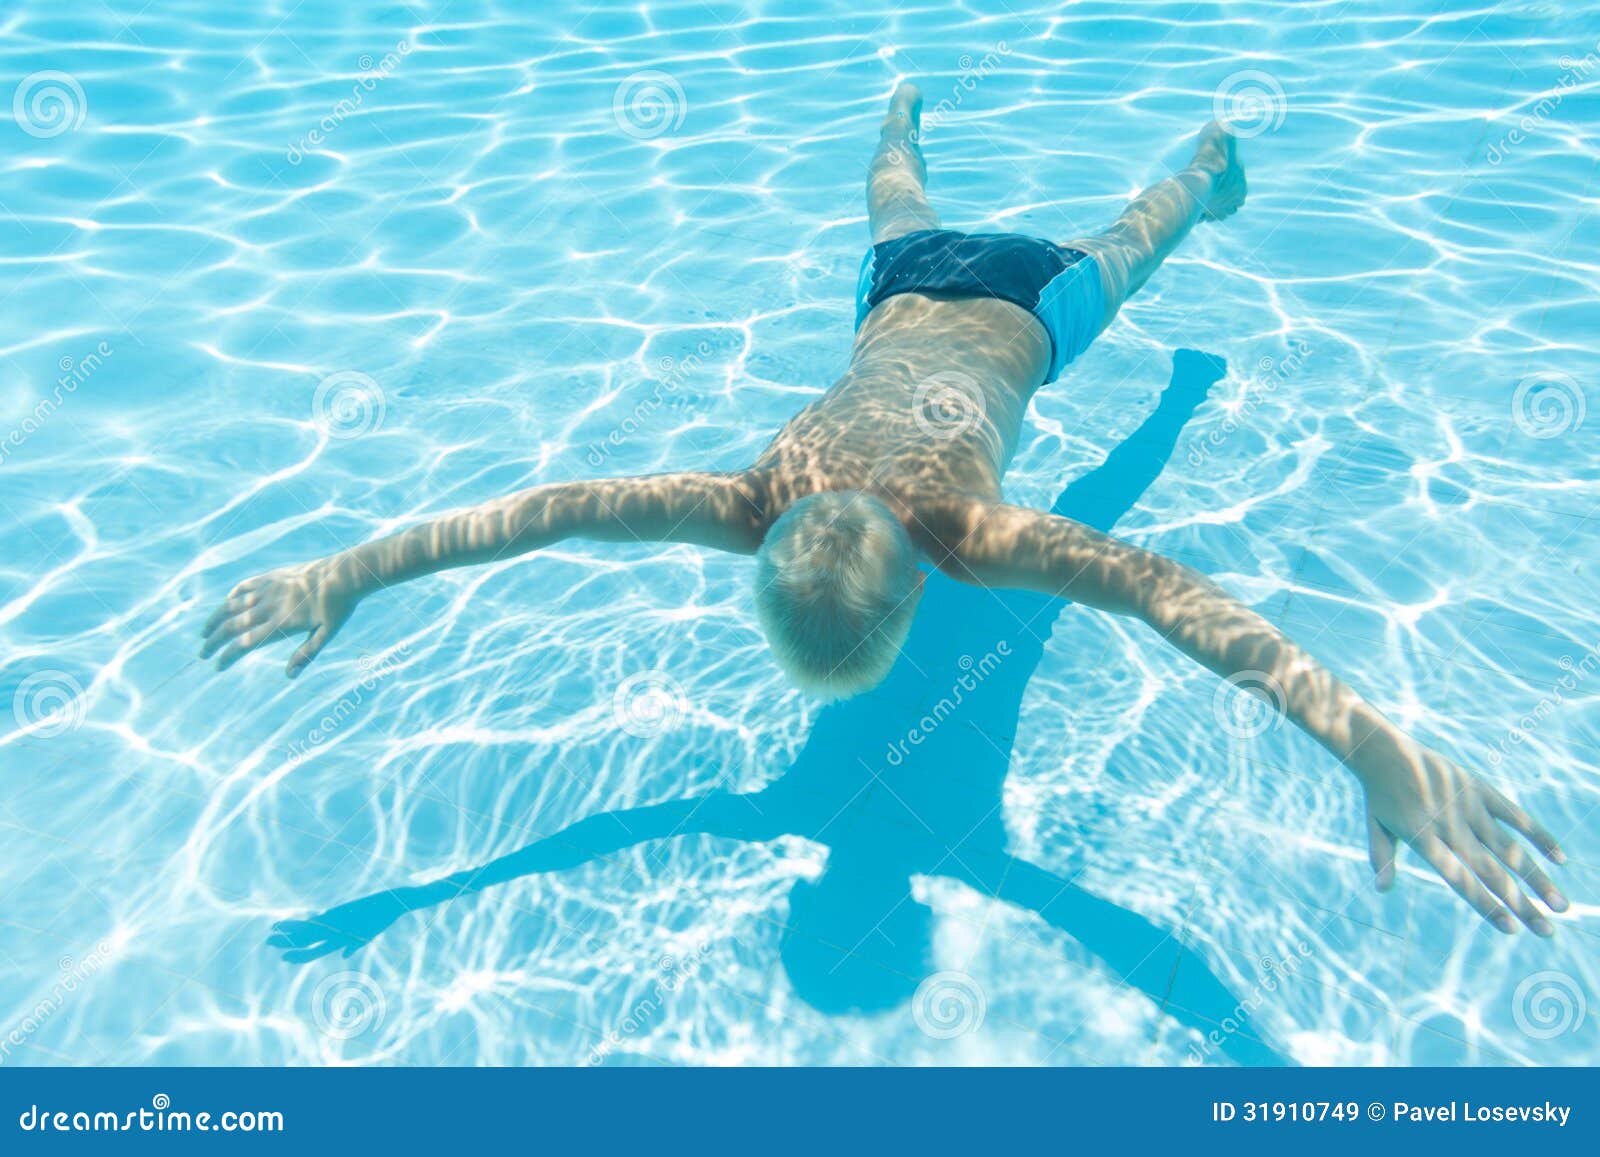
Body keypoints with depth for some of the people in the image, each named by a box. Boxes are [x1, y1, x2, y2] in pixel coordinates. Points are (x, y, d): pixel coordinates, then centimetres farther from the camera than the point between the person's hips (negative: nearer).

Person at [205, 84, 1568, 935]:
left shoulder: (964, 528, -46)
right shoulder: (755, 503, -40)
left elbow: (1177, 593, -54)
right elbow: (547, 506, -39)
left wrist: (1372, 742, -60)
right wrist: (350, 571, -36)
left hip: (1019, 306, -1)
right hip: (906, 297, 2)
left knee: (1118, 252, 31)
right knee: (899, 217, 37)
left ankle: (1206, 160, 59)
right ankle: (905, 116, 67)